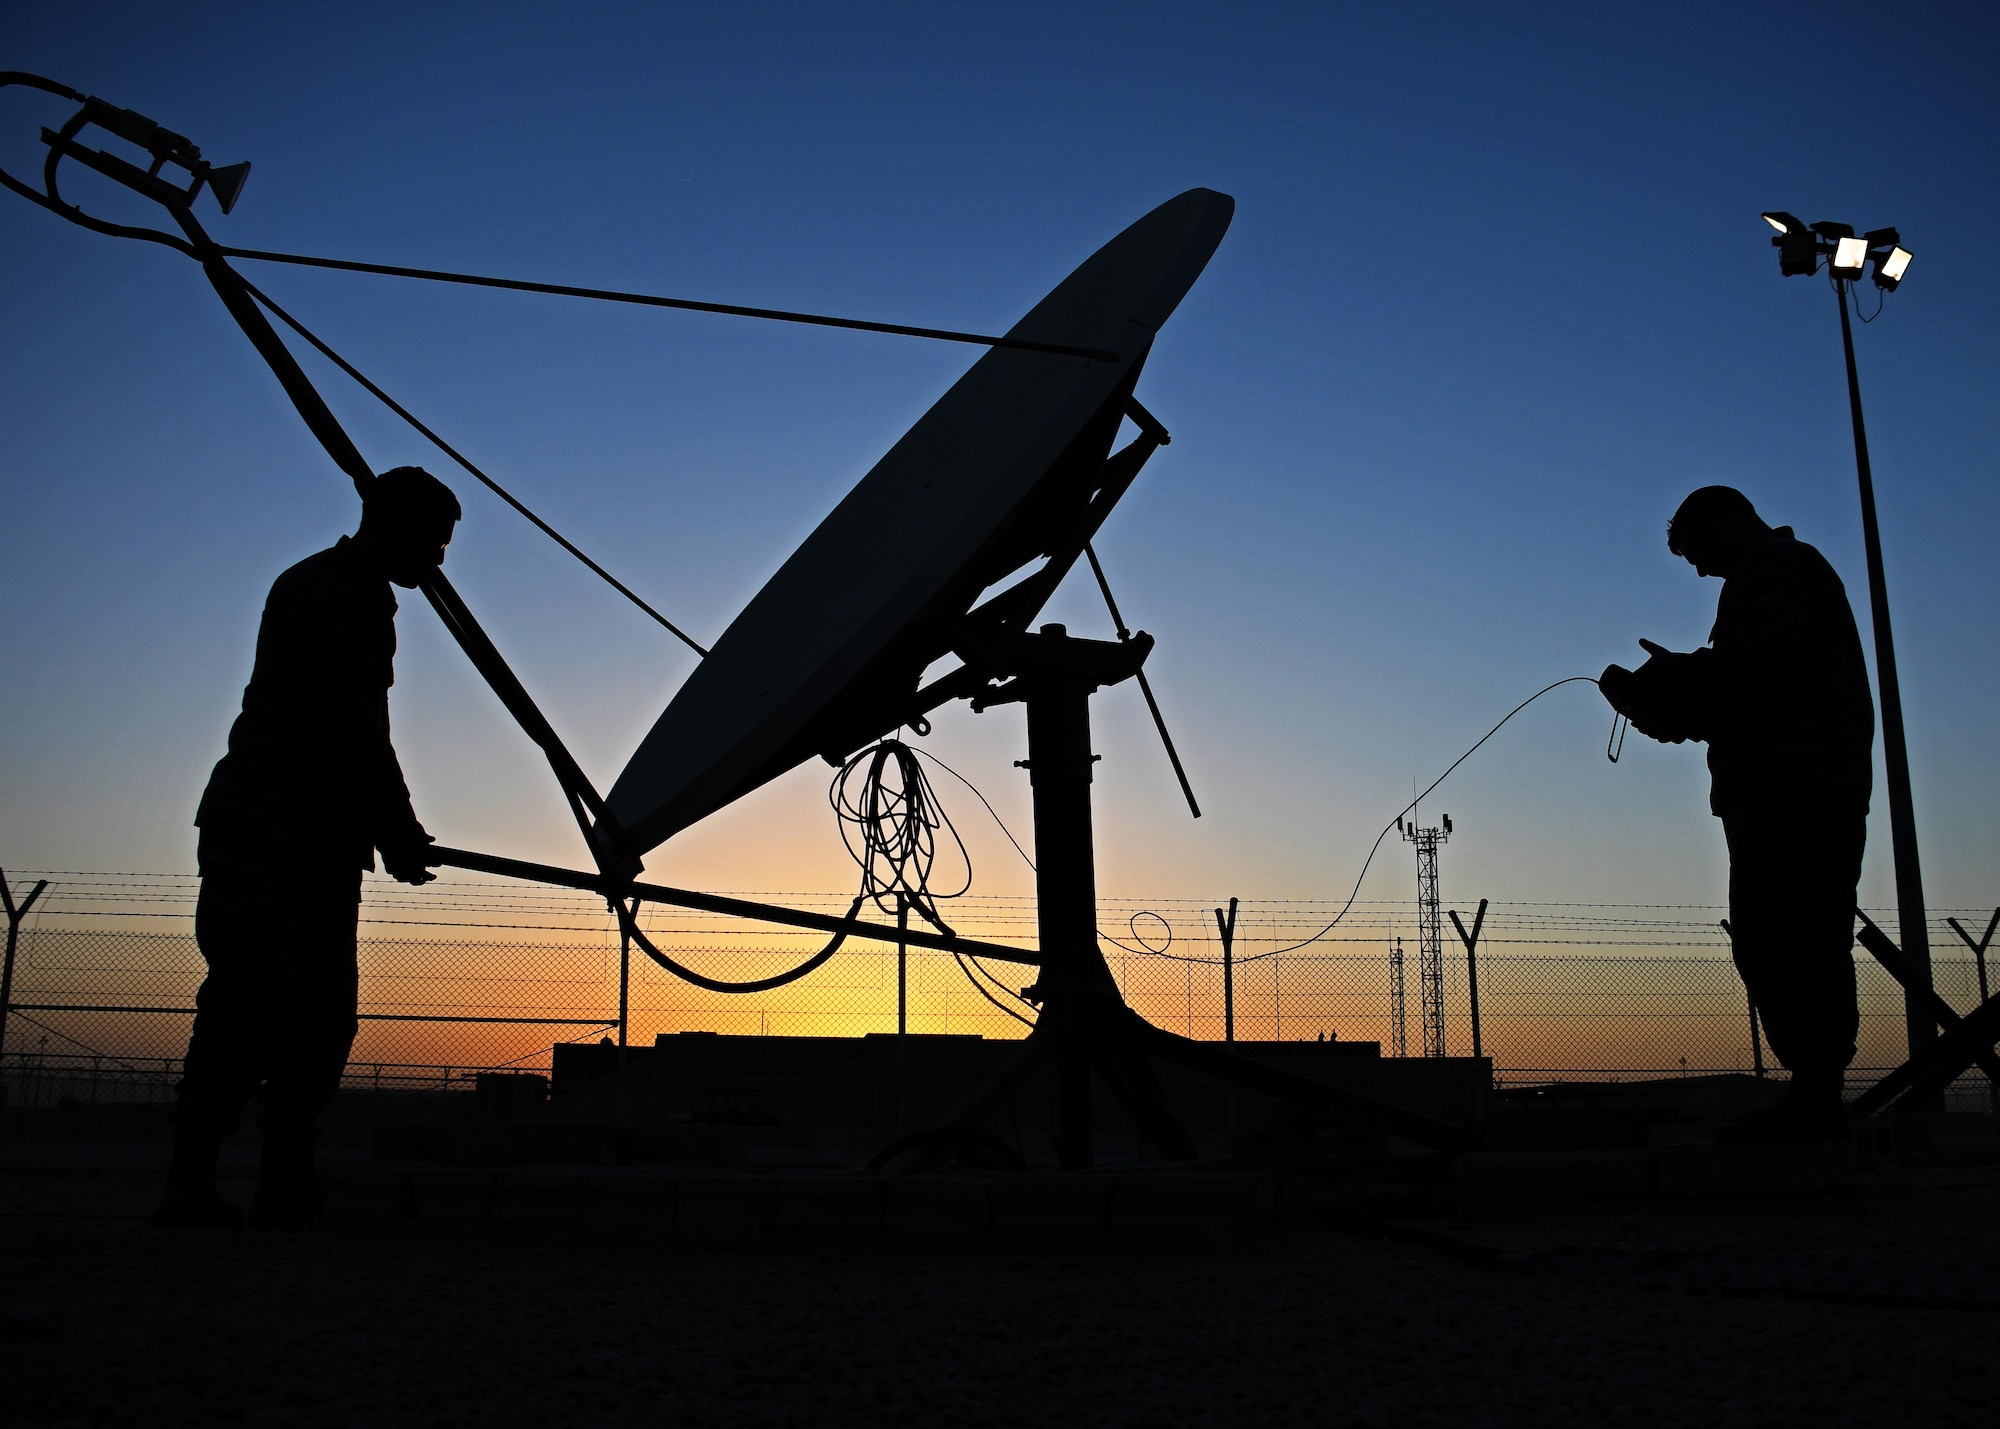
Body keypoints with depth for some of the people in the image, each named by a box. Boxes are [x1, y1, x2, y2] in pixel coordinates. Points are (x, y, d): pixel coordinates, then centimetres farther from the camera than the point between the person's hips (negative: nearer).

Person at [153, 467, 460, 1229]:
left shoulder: (366, 603, 21)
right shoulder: (317, 596, -10)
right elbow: (347, 739, -18)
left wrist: (398, 834, 12)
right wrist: (399, 835, -14)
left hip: (325, 845, 9)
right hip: (267, 836, -9)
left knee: (322, 1019, 4)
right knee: (246, 1007, -9)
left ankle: (287, 1188, 7)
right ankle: (190, 1182, -1)